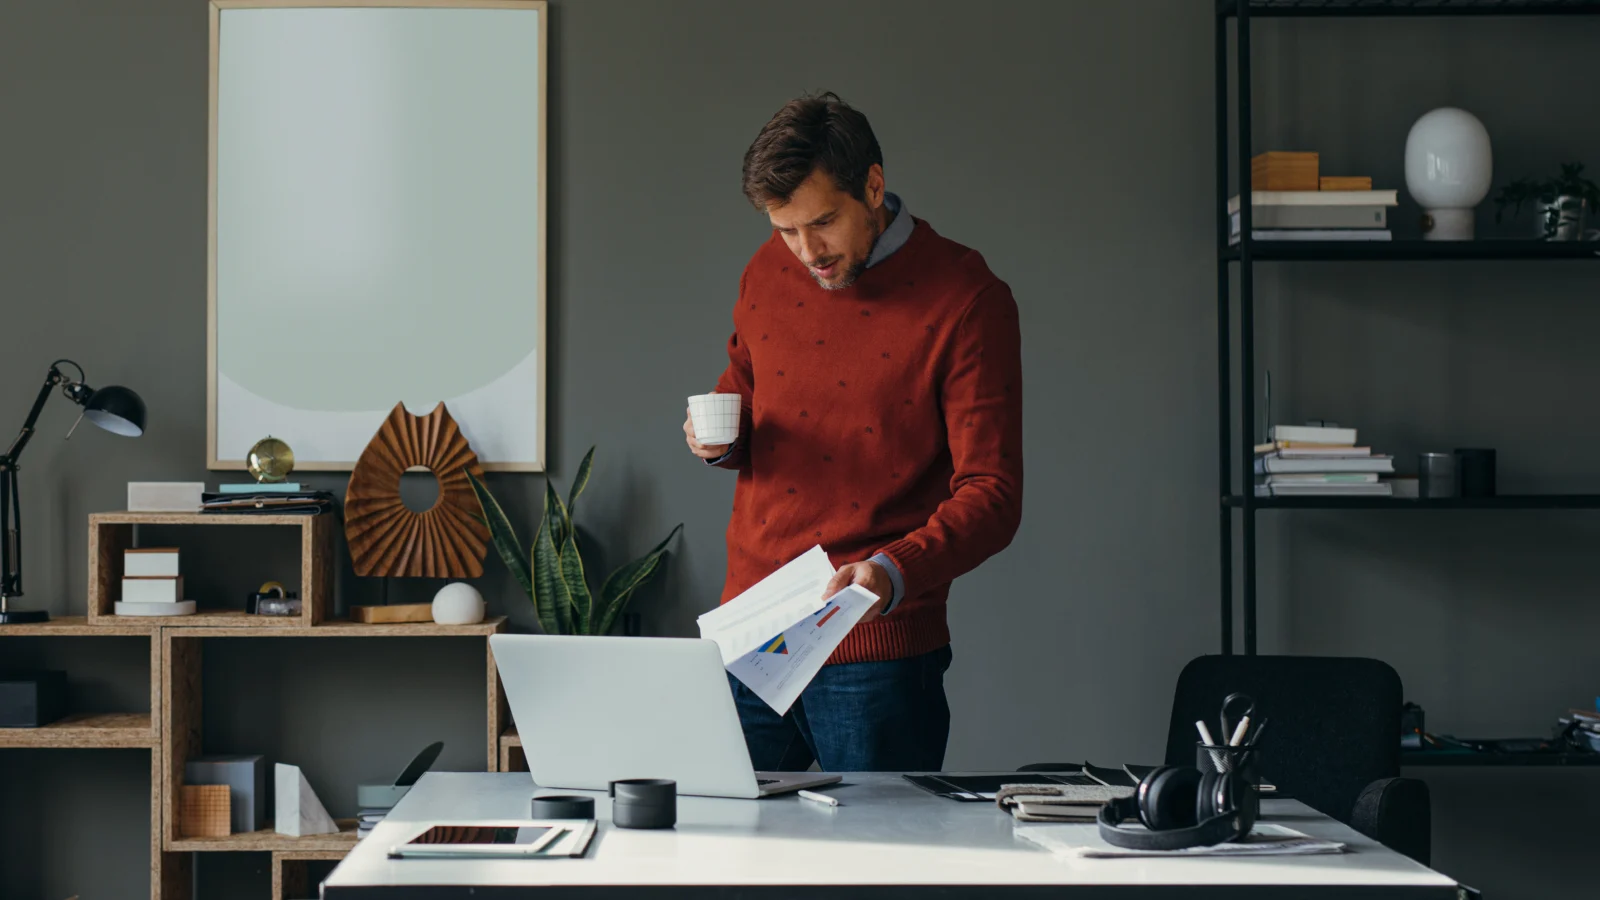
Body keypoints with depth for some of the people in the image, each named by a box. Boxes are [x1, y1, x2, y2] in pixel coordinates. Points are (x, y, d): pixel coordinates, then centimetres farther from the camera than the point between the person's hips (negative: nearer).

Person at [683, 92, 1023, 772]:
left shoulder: (966, 299, -9)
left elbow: (992, 497, -12)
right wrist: (721, 437, 3)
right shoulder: (768, 273, 7)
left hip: (877, 650, -4)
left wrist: (893, 574, -29)